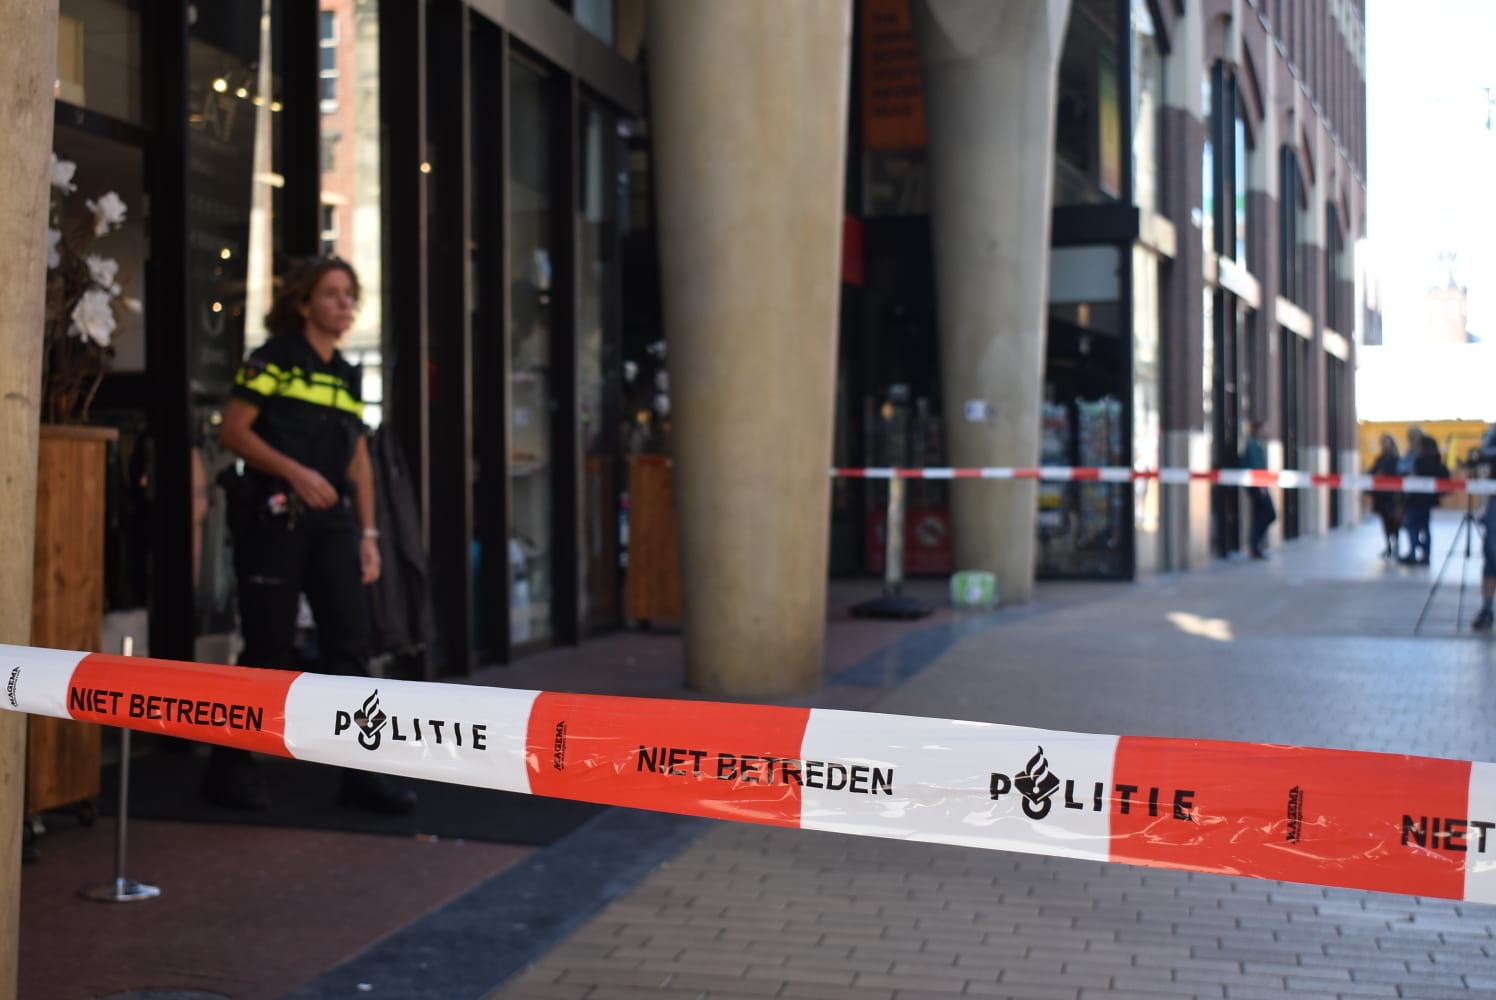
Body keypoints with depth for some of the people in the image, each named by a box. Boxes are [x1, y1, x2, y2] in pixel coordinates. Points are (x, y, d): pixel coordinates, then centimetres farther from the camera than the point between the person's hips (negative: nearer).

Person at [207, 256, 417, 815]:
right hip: (274, 517, -6)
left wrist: (367, 533, 11)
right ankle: (230, 767, 14)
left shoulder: (348, 376, 16)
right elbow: (232, 431, -10)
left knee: (350, 647, 1)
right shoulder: (276, 358, -3)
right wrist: (294, 471, -21)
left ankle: (362, 774, 5)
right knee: (270, 650, -2)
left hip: (332, 520, 6)